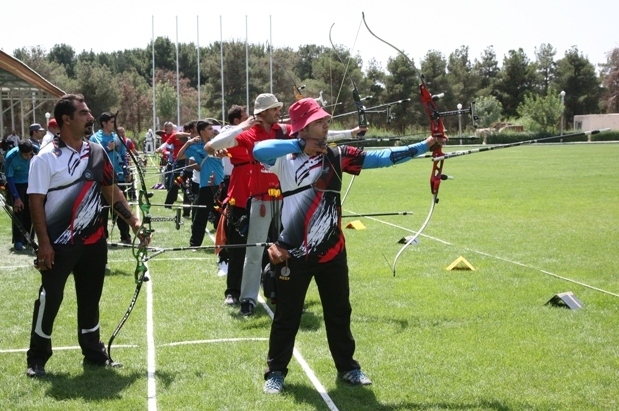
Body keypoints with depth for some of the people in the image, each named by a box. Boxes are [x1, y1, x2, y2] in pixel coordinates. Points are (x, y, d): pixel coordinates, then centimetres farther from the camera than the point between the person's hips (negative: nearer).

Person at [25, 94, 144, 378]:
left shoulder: (97, 152, 5)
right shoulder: (46, 158, -12)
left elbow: (112, 191, 13)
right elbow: (36, 201, -13)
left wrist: (133, 221, 4)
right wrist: (44, 243, -17)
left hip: (93, 240, 6)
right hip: (60, 243, -5)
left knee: (91, 298, 14)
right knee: (49, 298, -1)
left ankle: (94, 354, 26)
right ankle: (37, 359, 12)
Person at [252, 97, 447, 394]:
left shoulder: (336, 156, 1)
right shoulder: (285, 159, -7)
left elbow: (381, 157, -3)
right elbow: (258, 150, -28)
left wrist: (424, 146, -8)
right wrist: (300, 144, -25)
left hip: (331, 251, 3)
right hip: (293, 253, -3)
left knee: (339, 314, 16)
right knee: (286, 317, 9)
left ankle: (347, 367, 32)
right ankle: (276, 372, 24)